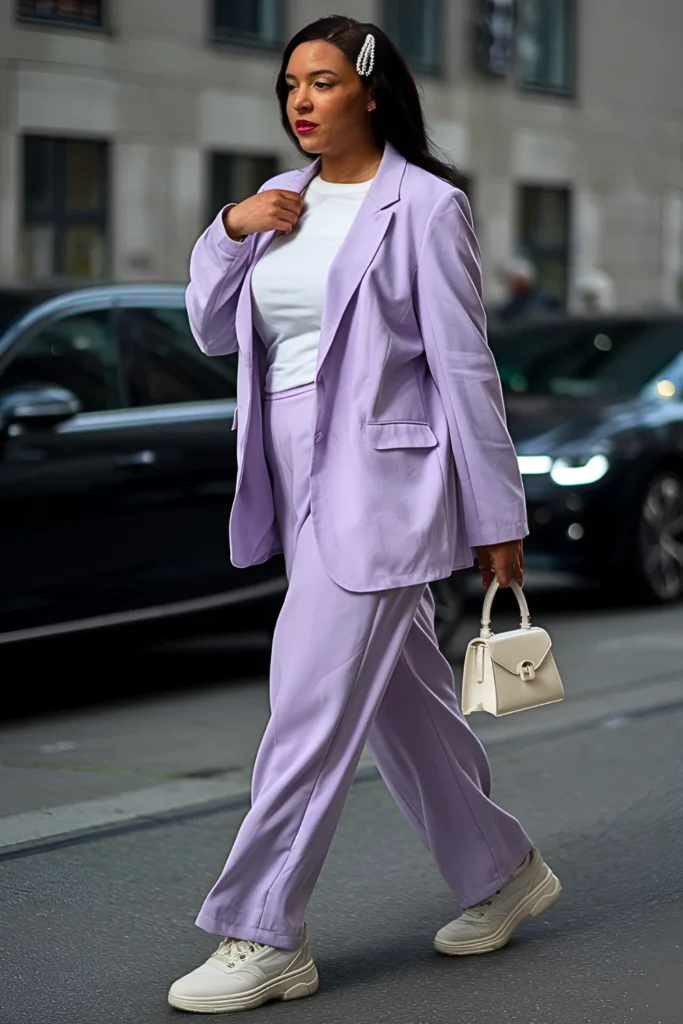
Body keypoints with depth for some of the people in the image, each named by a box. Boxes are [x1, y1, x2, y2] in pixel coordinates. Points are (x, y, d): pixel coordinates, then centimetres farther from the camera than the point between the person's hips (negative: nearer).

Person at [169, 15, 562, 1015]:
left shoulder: (423, 205, -8)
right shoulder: (280, 203, 12)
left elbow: (465, 363, -9)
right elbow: (213, 332, 13)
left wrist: (497, 516, -7)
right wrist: (230, 230, -3)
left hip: (379, 484, -7)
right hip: (301, 484, 8)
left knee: (313, 705, -8)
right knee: (400, 701, 16)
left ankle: (265, 937, -1)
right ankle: (504, 872, 32)